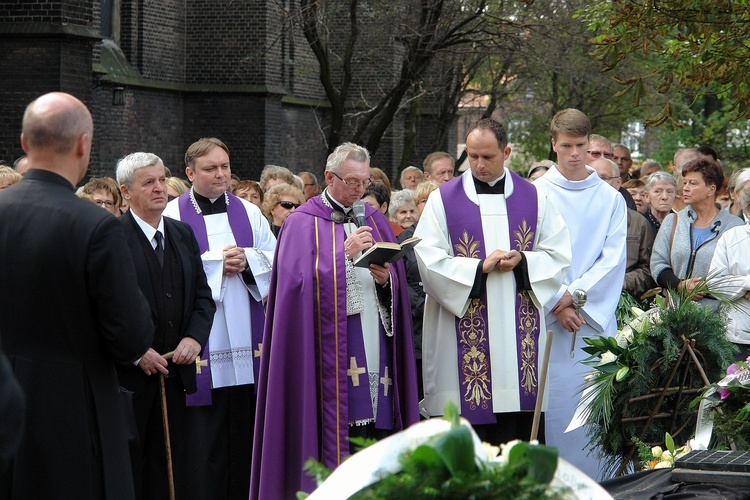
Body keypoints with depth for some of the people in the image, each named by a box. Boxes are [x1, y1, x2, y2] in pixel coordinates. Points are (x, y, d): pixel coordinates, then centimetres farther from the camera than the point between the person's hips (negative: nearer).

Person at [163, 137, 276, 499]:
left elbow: (276, 262, 9)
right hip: (201, 344, -4)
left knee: (244, 433, 5)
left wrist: (247, 262, -9)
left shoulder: (248, 213, 14)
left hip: (246, 346, 4)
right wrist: (216, 263, -13)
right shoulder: (173, 216, 0)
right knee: (206, 438, -4)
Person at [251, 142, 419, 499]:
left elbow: (399, 280, 14)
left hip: (374, 346, 5)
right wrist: (345, 253, -16)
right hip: (332, 347, -5)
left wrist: (386, 279, -8)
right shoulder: (304, 222, 0)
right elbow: (297, 278, -13)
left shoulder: (374, 220, 17)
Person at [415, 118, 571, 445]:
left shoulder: (534, 198, 10)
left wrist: (521, 261, -10)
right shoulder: (443, 200, 3)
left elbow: (558, 255, 7)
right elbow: (429, 261, -5)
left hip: (520, 330, 2)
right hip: (466, 330, -2)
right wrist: (480, 267, -14)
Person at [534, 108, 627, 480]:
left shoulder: (610, 199, 10)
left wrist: (575, 294, -9)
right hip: (547, 316, -1)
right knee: (554, 403, -4)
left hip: (596, 316, 1)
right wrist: (557, 303, -11)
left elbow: (614, 257, 2)